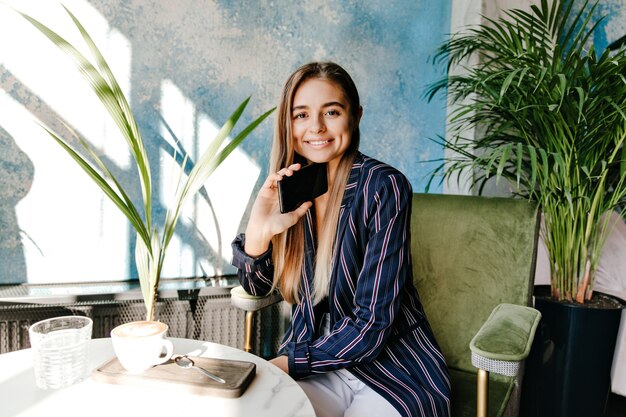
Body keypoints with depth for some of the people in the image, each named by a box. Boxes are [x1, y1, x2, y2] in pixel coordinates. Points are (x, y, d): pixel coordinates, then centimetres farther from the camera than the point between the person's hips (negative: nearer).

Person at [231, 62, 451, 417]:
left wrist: (283, 363, -15)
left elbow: (372, 324, -19)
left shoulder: (384, 187, -19)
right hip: (319, 362, 4)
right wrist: (259, 229, -18)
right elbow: (257, 287, 2)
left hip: (397, 373, -3)